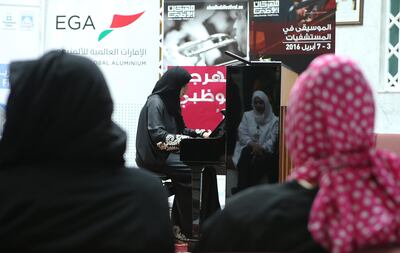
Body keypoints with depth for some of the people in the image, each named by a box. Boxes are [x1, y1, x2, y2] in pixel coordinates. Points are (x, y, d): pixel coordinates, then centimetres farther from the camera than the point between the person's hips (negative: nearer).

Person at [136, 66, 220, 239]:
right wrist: (189, 141, -27)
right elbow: (158, 136, -23)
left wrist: (201, 134, 9)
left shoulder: (169, 102, 16)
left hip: (168, 154, 9)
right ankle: (186, 229, -18)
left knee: (206, 168, -10)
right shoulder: (155, 102, -13)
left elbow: (180, 130, 23)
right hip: (156, 158, -9)